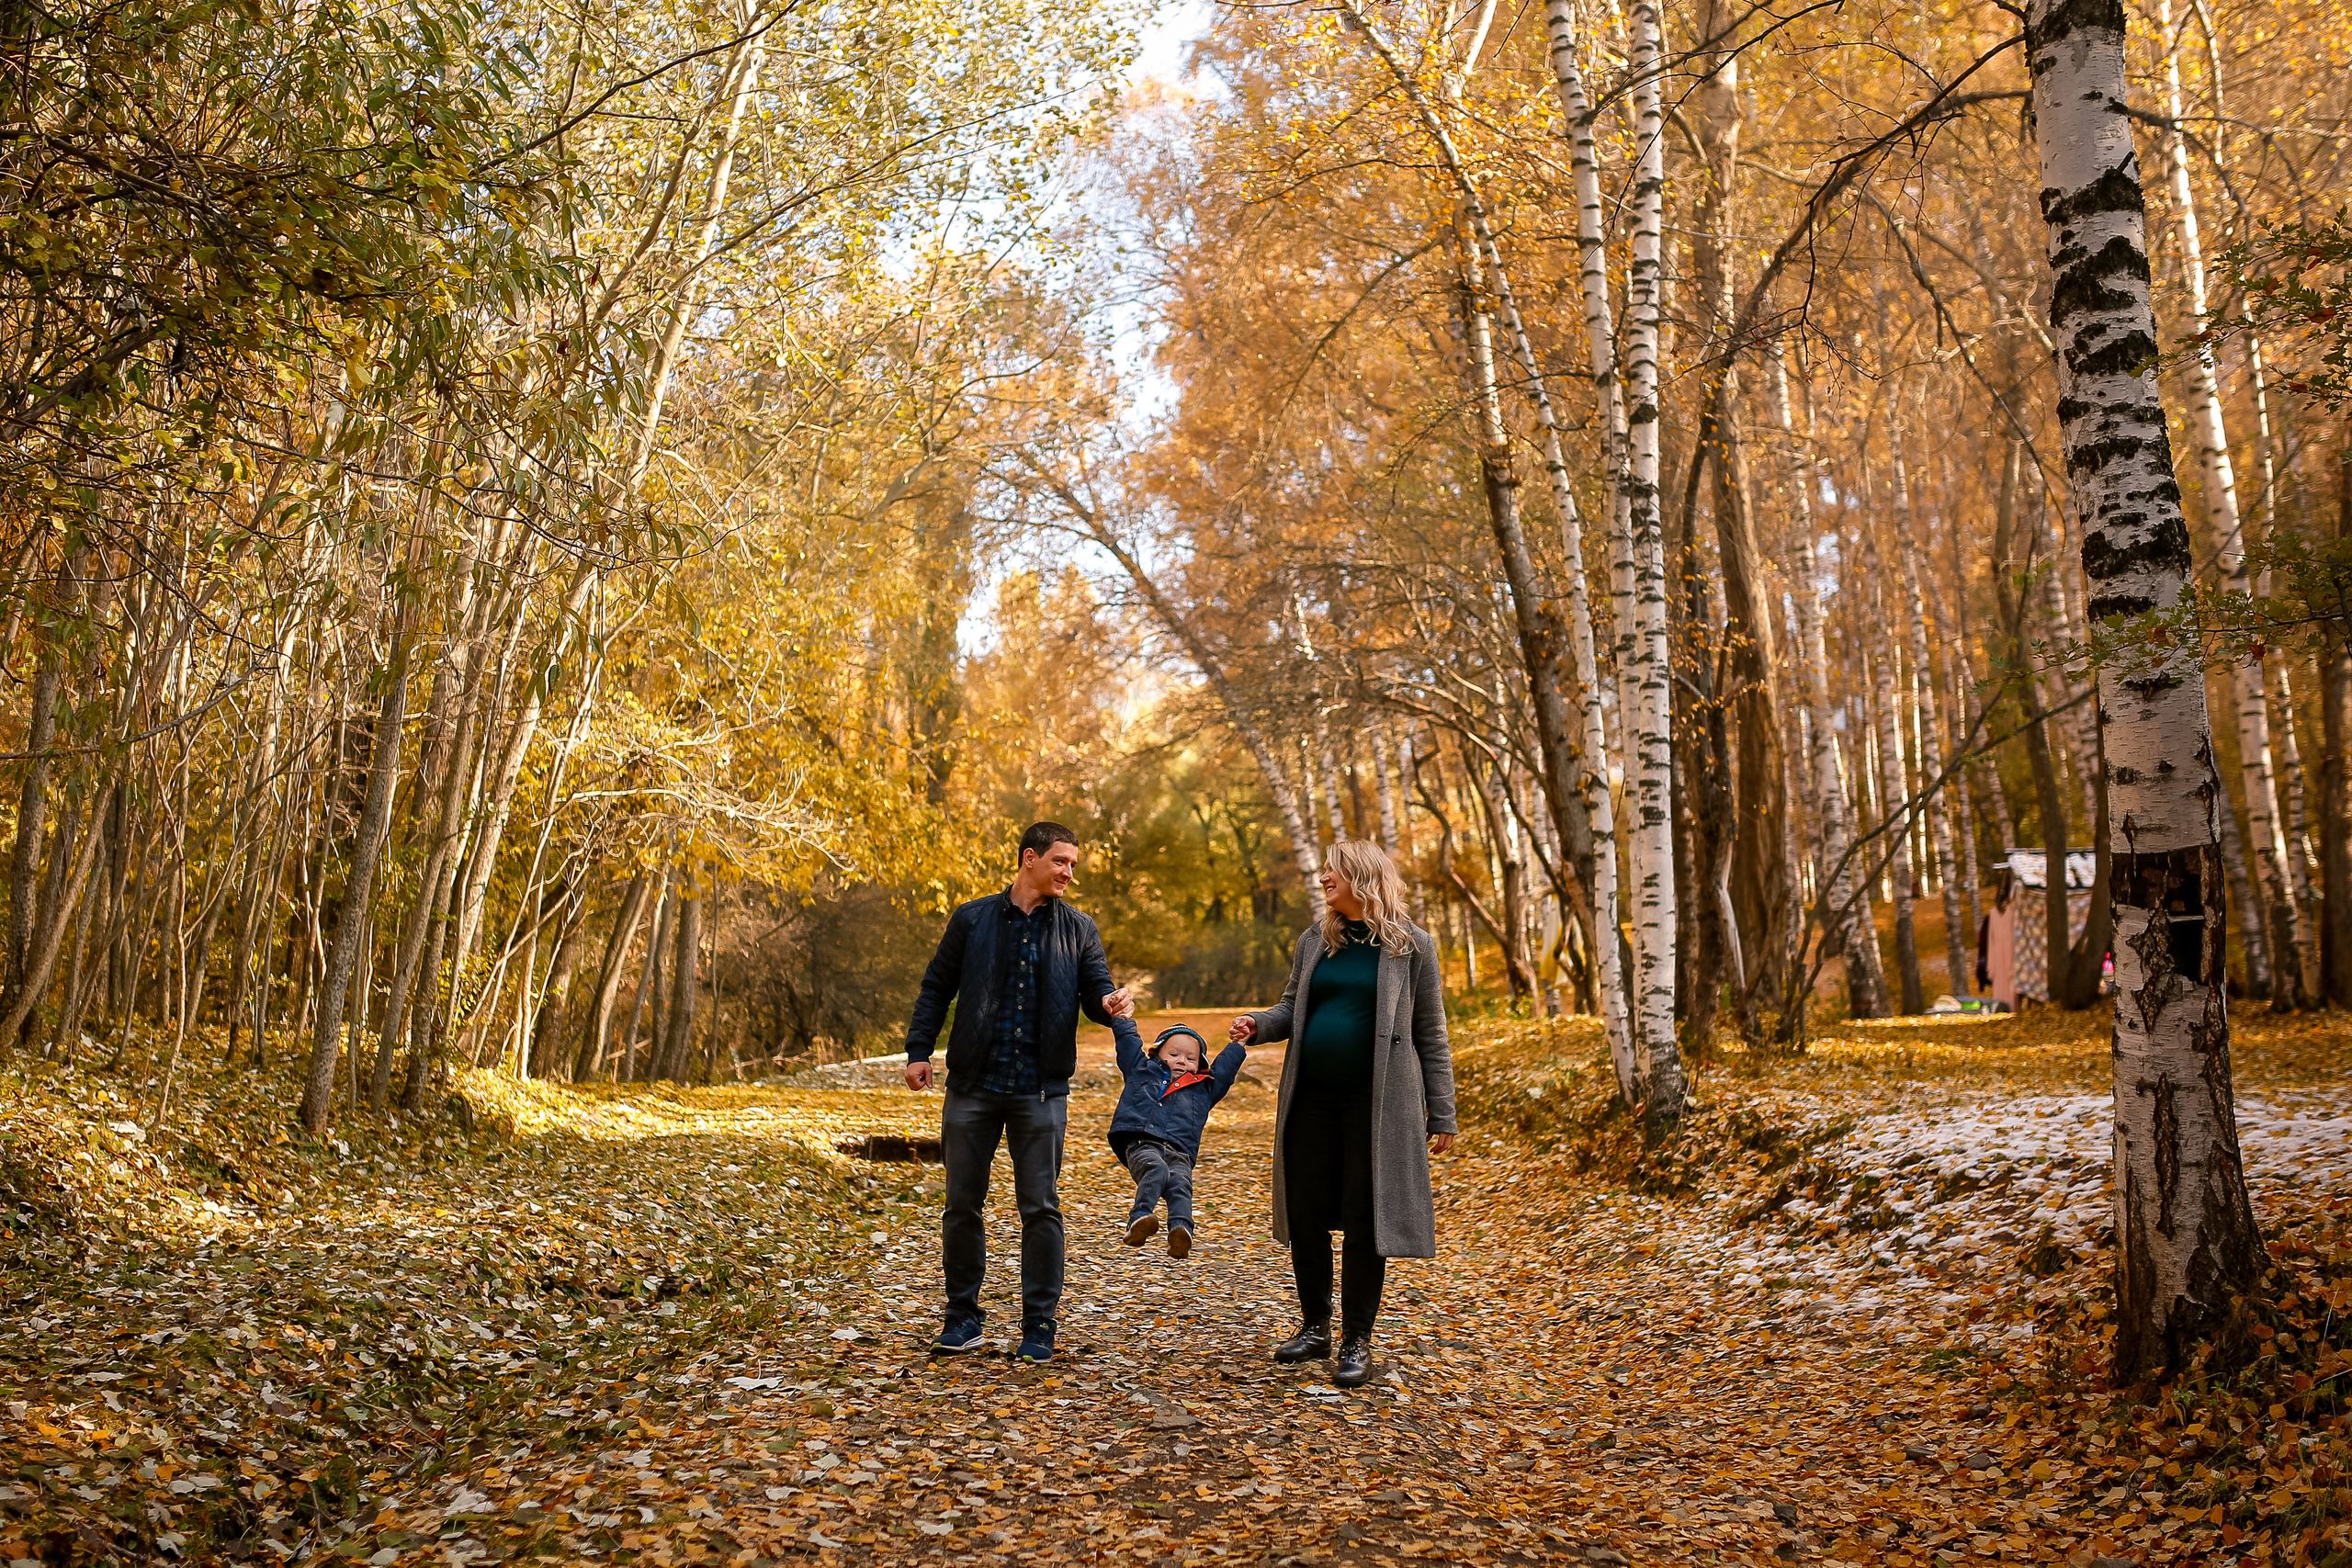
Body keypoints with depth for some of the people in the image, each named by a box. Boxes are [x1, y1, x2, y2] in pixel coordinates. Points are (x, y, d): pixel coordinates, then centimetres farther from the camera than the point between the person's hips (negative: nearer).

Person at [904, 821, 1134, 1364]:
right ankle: (963, 1315, 23)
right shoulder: (972, 919, 4)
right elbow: (935, 989, 8)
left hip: (1041, 1093, 0)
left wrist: (1111, 1003, -20)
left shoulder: (1078, 930, 7)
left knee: (1041, 1208, 2)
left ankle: (1039, 1325, 13)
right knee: (962, 1204, 7)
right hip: (972, 1088, 0)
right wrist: (918, 1050, 0)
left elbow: (1096, 990, 3)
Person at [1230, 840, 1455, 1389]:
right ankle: (1315, 1327, 25)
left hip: (1376, 1101, -4)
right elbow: (1293, 1007, 18)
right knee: (1305, 1215, 7)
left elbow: (1431, 1034, 1)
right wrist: (1259, 1024, -5)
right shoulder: (1314, 941, 10)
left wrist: (1441, 1114, -2)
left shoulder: (1411, 946, -1)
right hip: (1310, 1097, 4)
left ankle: (1357, 1341, 14)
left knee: (1364, 1220, 0)